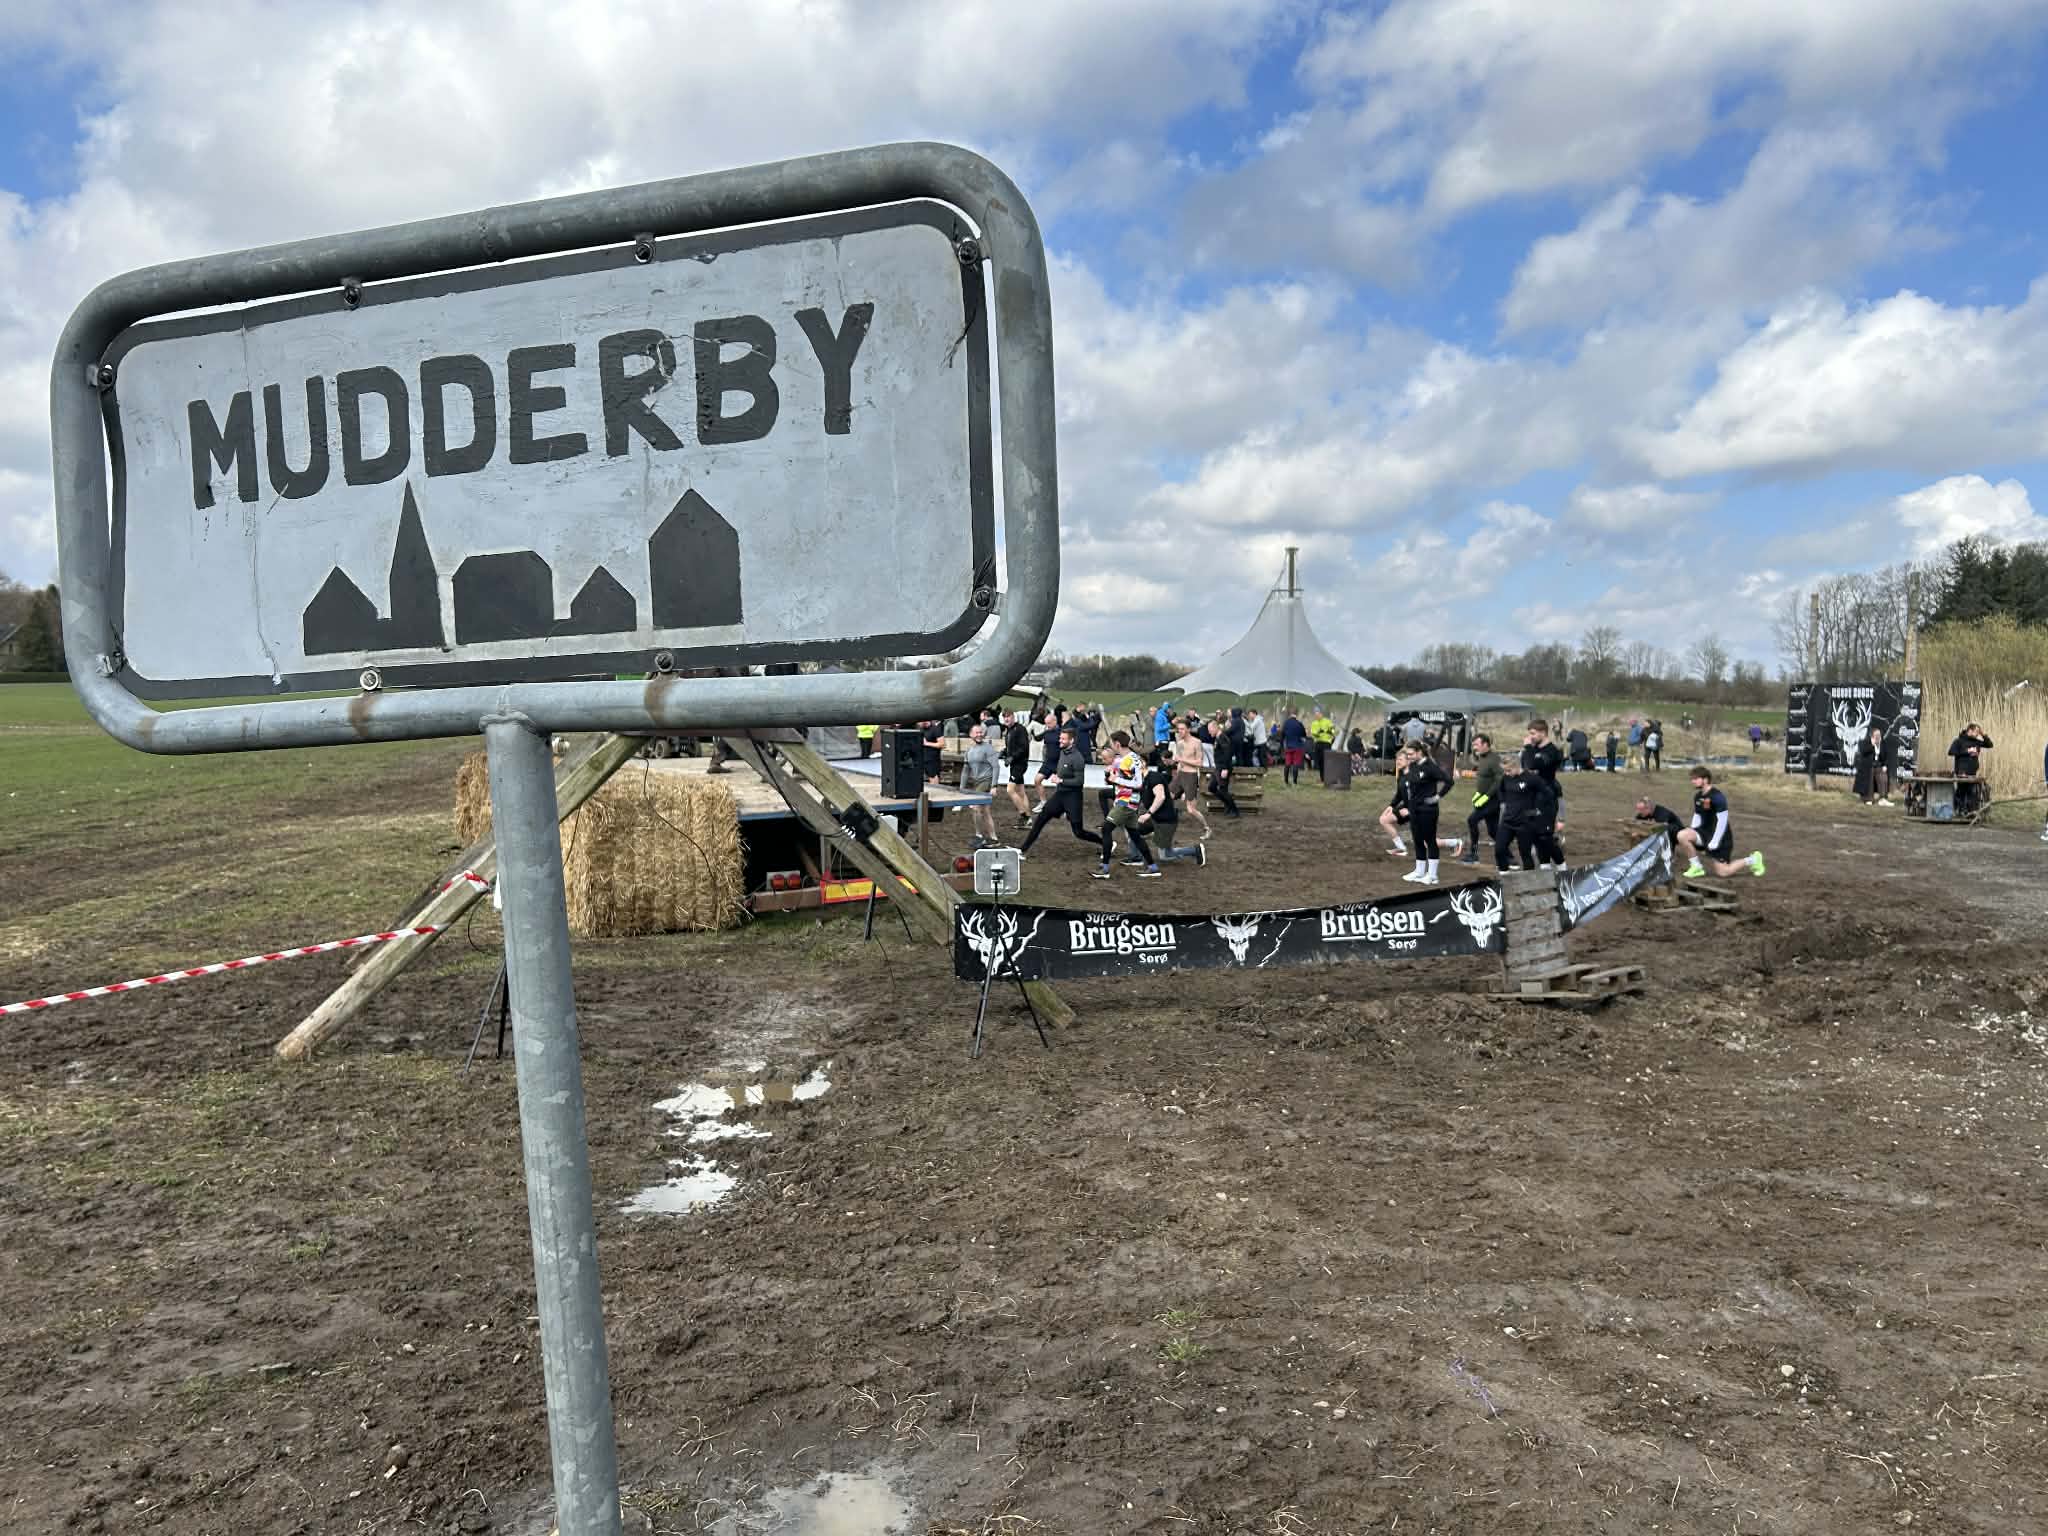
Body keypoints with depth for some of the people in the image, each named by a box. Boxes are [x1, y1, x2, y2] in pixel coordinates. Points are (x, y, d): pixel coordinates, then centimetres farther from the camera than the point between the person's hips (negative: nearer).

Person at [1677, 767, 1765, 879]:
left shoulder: (1717, 797, -21)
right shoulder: (1697, 796, 4)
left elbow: (1722, 821, -22)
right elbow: (1697, 817, 13)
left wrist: (1714, 842, -23)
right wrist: (1692, 836, 3)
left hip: (1720, 837, -7)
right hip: (1705, 832, 7)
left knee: (1722, 873, -5)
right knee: (1682, 836, -21)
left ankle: (1753, 860, 20)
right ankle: (1697, 866, -2)